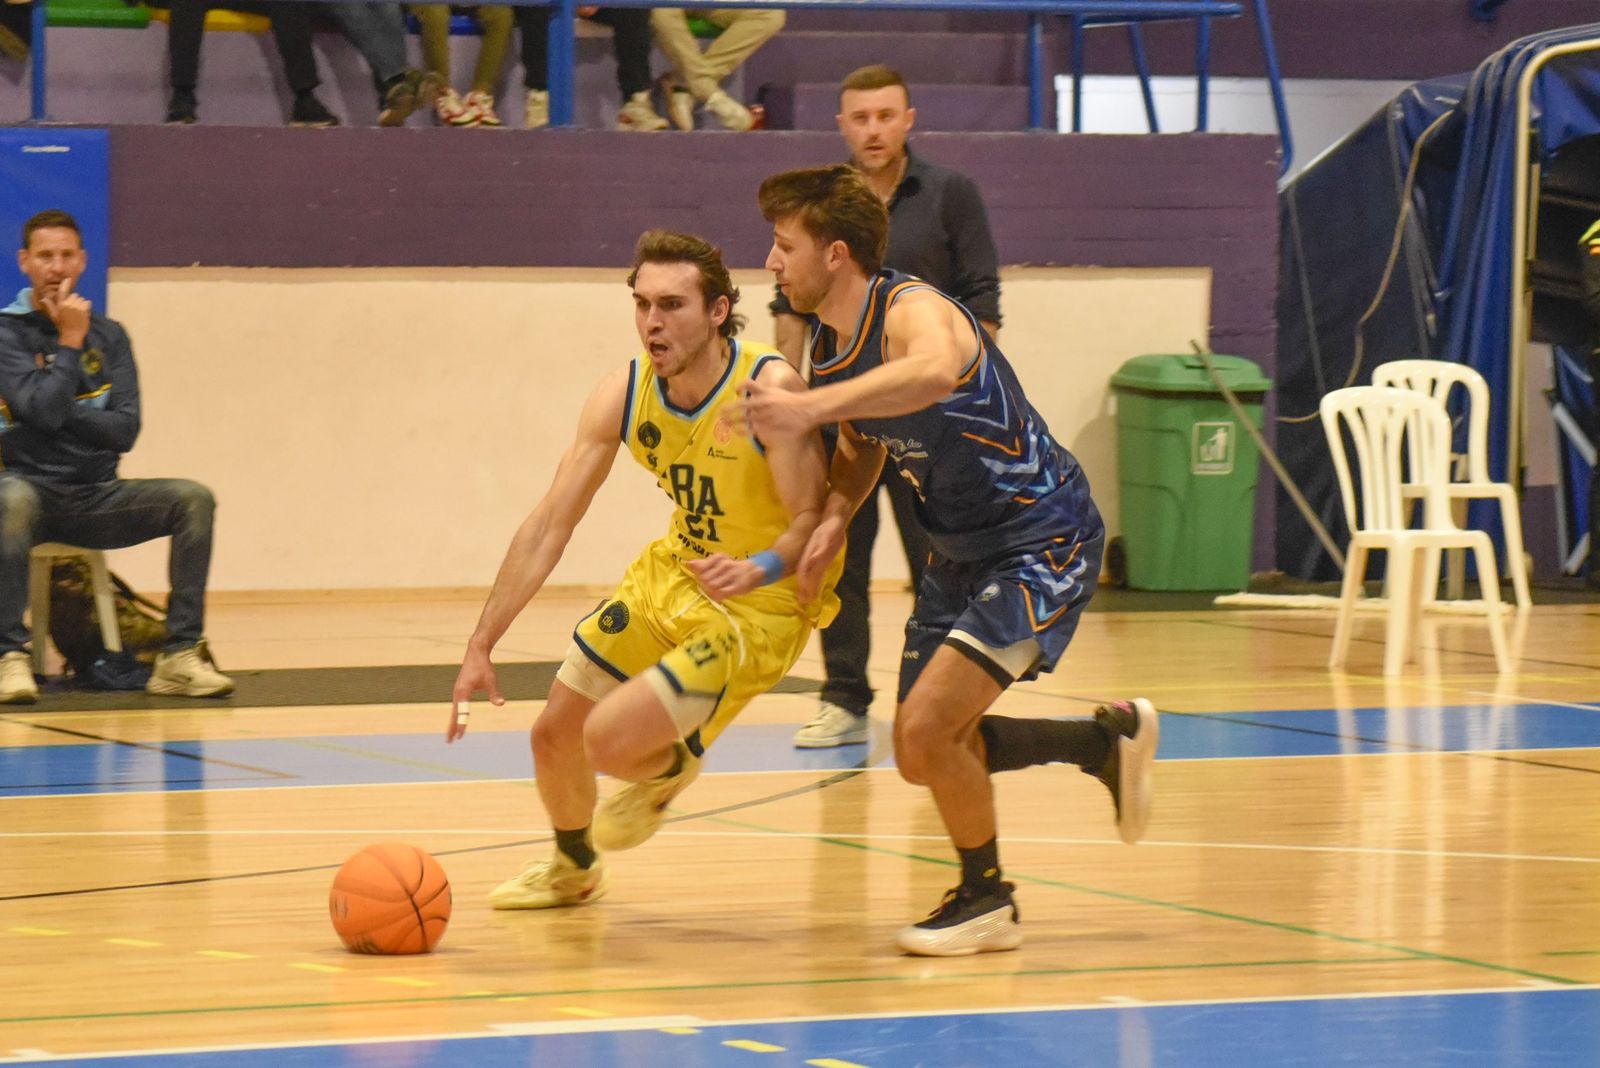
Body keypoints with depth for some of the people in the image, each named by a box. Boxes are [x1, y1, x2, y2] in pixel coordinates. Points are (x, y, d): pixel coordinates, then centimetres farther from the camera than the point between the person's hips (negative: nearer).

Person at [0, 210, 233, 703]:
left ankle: (180, 654, -20)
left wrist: (62, 412, -9)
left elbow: (125, 429, 1)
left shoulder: (108, 336, 11)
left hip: (97, 497, 4)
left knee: (193, 498, -18)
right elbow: (41, 410, -17)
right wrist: (69, 342, -9)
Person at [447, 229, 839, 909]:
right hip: (672, 575, 6)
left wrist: (759, 568, -44)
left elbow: (814, 518, -22)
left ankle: (670, 768, 17)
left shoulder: (770, 389, -26)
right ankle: (573, 867, 45)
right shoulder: (622, 396, -9)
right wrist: (481, 647, -10)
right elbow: (550, 525, -6)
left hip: (761, 607, -6)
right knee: (555, 734, 12)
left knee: (610, 740, -22)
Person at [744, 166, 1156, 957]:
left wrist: (807, 409, -58)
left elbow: (934, 373, -52)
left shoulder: (911, 311, -26)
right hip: (962, 555, 10)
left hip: (1043, 541, -10)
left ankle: (986, 901, 5)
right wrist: (834, 520, -3)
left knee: (928, 728, -19)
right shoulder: (824, 348, 0)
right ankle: (1108, 740, 32)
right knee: (922, 758, 12)